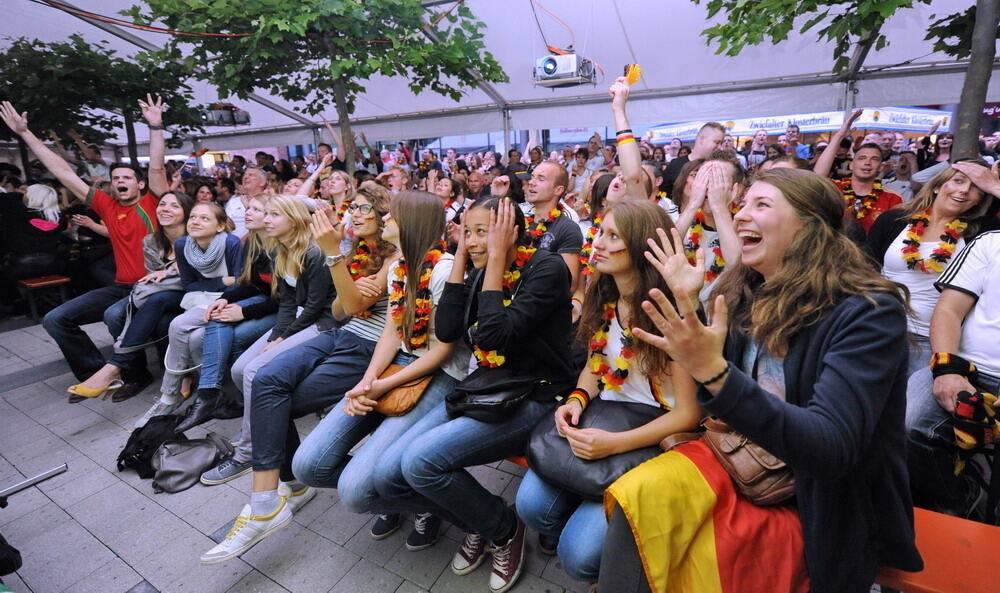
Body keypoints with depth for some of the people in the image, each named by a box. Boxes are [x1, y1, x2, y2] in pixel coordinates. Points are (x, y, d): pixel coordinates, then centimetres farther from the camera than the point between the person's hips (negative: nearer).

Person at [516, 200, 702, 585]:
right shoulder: (603, 299, 2)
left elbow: (689, 413, -14)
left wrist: (614, 444, -24)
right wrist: (577, 400, -8)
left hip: (652, 434, -5)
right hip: (603, 419, 5)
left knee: (579, 553, -16)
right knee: (531, 503, -14)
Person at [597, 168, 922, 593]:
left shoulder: (868, 314, -18)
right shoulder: (743, 296, -3)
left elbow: (830, 450, -29)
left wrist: (714, 372, -43)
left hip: (824, 510, -4)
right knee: (638, 494, -19)